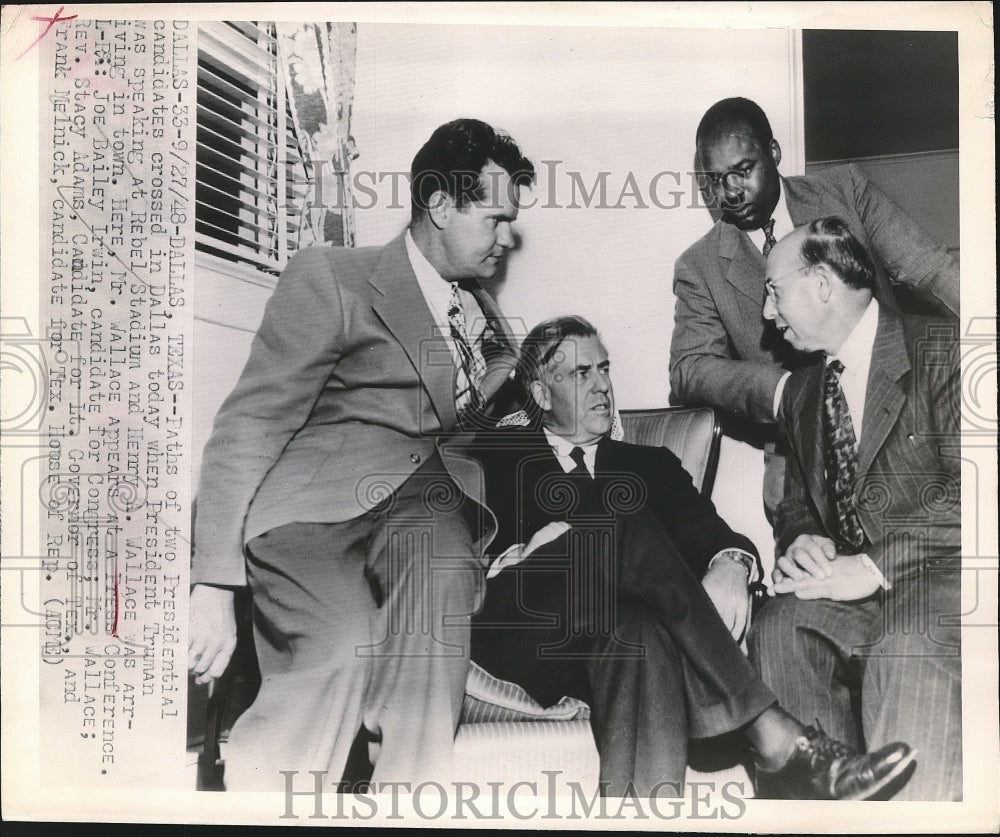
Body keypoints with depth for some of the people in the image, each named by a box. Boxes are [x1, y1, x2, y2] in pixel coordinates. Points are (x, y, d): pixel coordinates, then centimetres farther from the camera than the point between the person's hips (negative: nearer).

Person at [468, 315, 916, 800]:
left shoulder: (649, 464, 25)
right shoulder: (494, 456, 18)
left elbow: (703, 528, 6)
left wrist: (729, 564, -17)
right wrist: (520, 556, -15)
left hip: (606, 640, 2)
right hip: (519, 628, -2)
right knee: (628, 525, -28)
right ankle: (772, 734, -33)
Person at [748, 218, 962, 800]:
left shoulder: (940, 349, -3)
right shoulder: (802, 391, 19)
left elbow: (964, 491, -13)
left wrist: (873, 567, -20)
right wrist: (802, 541, -2)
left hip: (938, 575, -5)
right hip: (848, 582, 5)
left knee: (905, 654, -34)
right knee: (778, 631, -24)